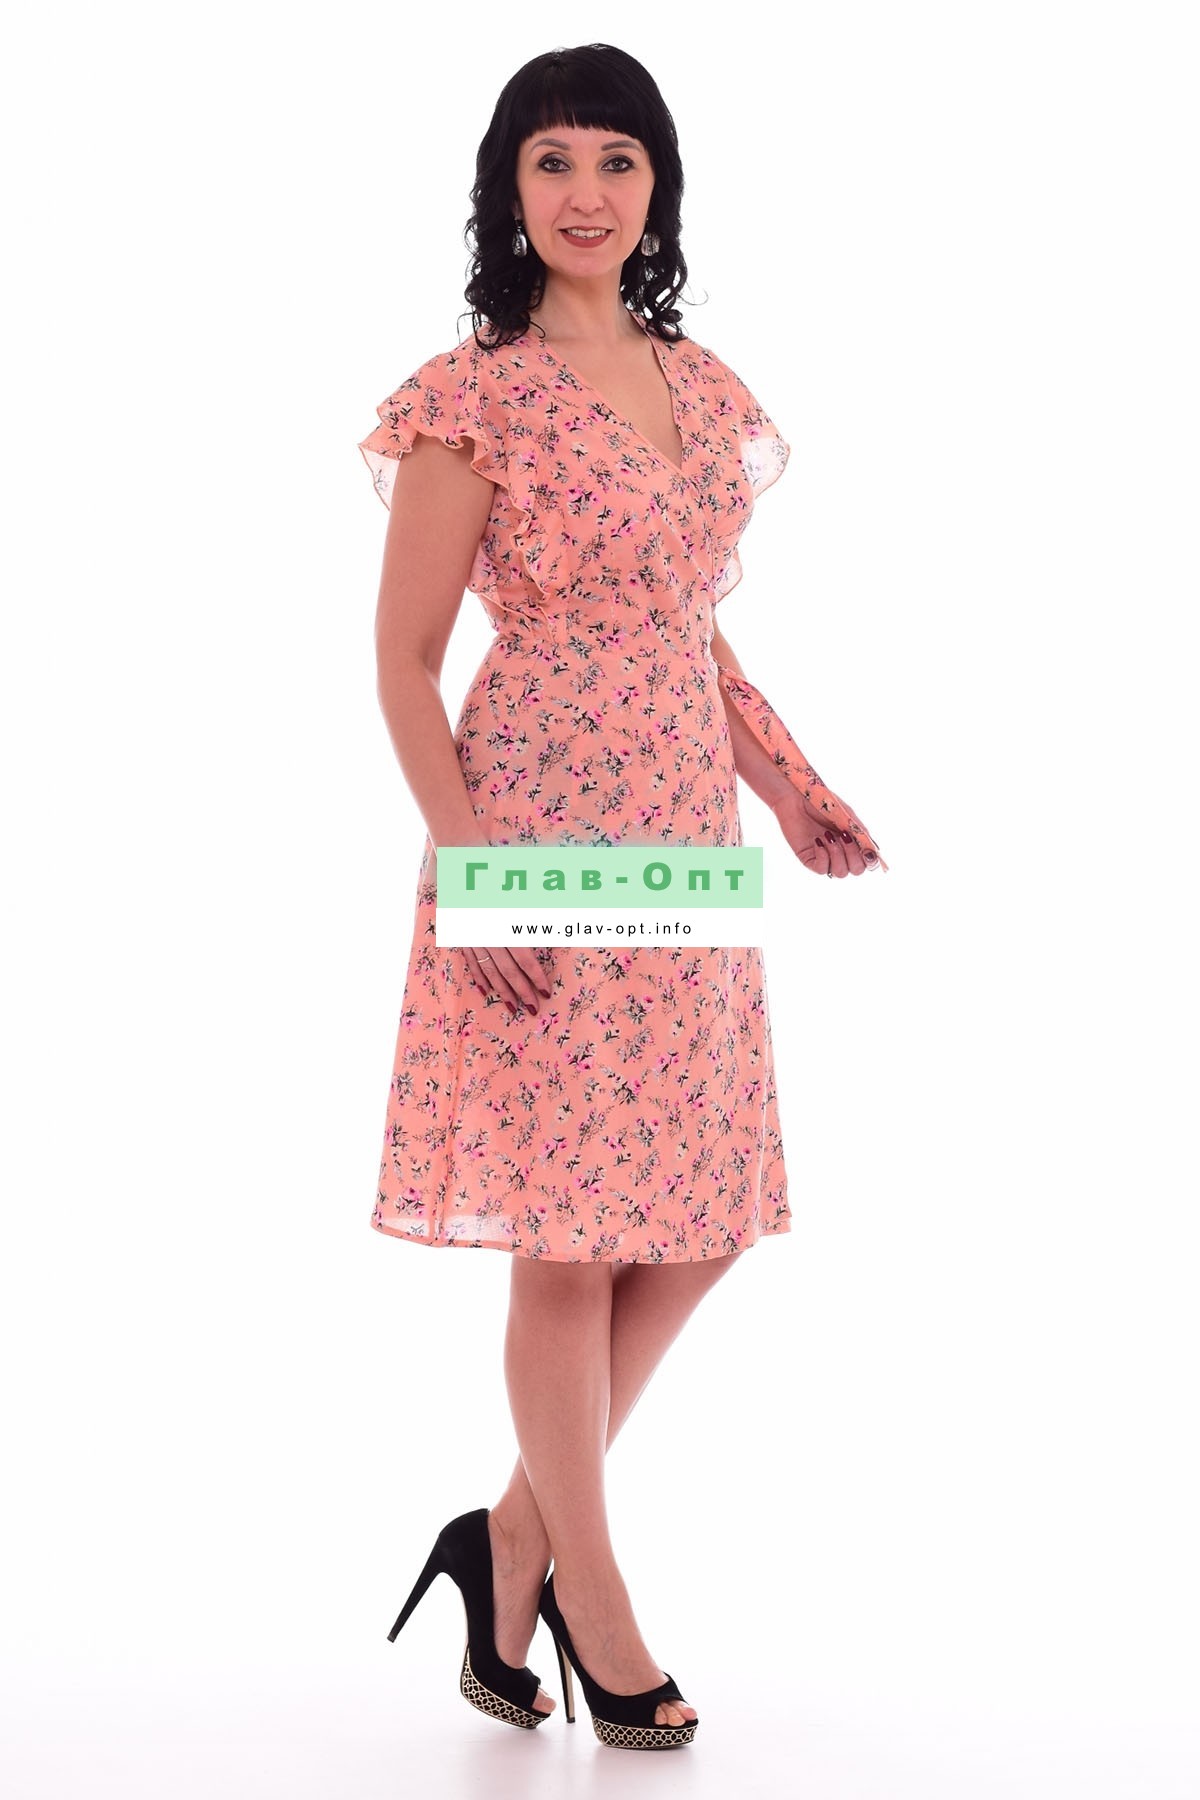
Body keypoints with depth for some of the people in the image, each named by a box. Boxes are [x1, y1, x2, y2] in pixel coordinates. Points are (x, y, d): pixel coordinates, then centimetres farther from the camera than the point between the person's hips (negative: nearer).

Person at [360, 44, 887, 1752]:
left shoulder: (705, 389, 11)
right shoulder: (474, 398, -8)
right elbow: (404, 662, -8)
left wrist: (792, 787, 7)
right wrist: (472, 870, -17)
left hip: (684, 840, 7)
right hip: (542, 841, -7)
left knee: (701, 1222, 10)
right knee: (571, 1239, 2)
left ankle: (516, 1536, 26)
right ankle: (592, 1609, 18)